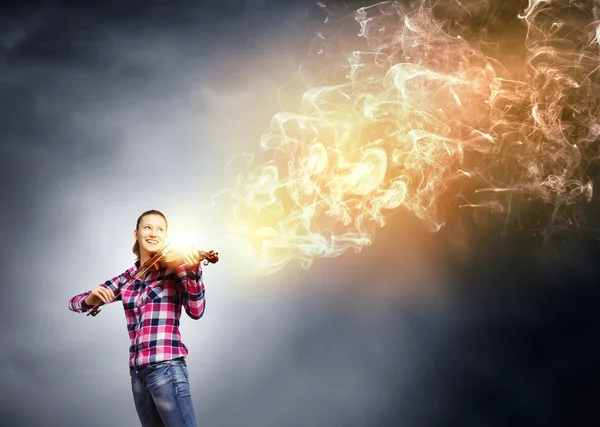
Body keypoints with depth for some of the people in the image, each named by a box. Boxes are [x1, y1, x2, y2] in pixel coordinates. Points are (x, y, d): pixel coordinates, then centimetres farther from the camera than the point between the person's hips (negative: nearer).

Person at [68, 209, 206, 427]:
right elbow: (74, 302, 12)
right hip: (138, 372, 5)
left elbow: (196, 311, -13)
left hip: (166, 367, -5)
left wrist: (194, 272, -29)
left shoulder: (174, 269, 0)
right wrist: (91, 299, -11)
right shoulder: (125, 280, 11)